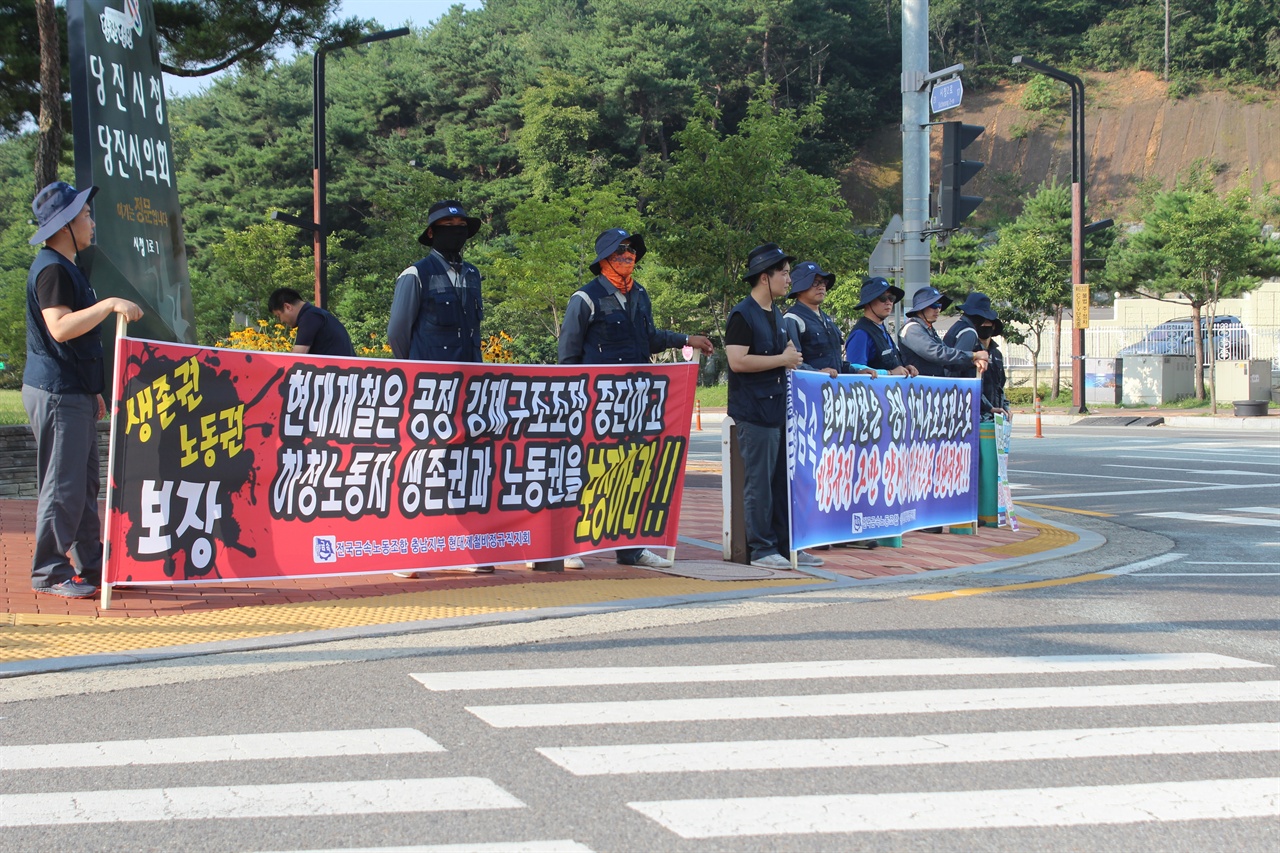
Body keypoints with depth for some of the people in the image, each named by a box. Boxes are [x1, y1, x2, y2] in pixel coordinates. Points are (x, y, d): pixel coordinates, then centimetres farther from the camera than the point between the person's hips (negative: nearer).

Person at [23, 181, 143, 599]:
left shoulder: (68, 267, 18)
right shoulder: (52, 269, -14)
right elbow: (59, 327, -28)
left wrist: (92, 390, 25)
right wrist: (109, 305, -31)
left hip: (74, 392, 11)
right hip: (56, 394, -11)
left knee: (85, 482, 14)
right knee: (63, 485, -6)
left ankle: (92, 565, 21)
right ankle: (50, 572, 1)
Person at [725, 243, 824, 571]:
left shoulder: (776, 315, 17)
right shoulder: (743, 315, -11)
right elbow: (737, 360, -21)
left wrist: (791, 357, 7)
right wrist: (782, 359, -15)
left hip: (780, 408, 9)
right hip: (754, 412, -9)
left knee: (784, 481, 11)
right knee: (759, 482, -4)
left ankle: (786, 545, 18)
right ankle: (762, 549, 2)